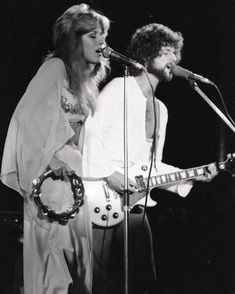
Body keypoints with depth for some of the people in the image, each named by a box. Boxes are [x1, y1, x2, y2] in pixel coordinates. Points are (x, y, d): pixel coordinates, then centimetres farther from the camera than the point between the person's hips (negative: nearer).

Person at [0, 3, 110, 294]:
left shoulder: (86, 79, 19)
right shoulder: (56, 68, -7)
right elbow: (29, 114, -16)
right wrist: (56, 156, -19)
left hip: (73, 174, 9)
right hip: (51, 174, -9)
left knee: (76, 255, 6)